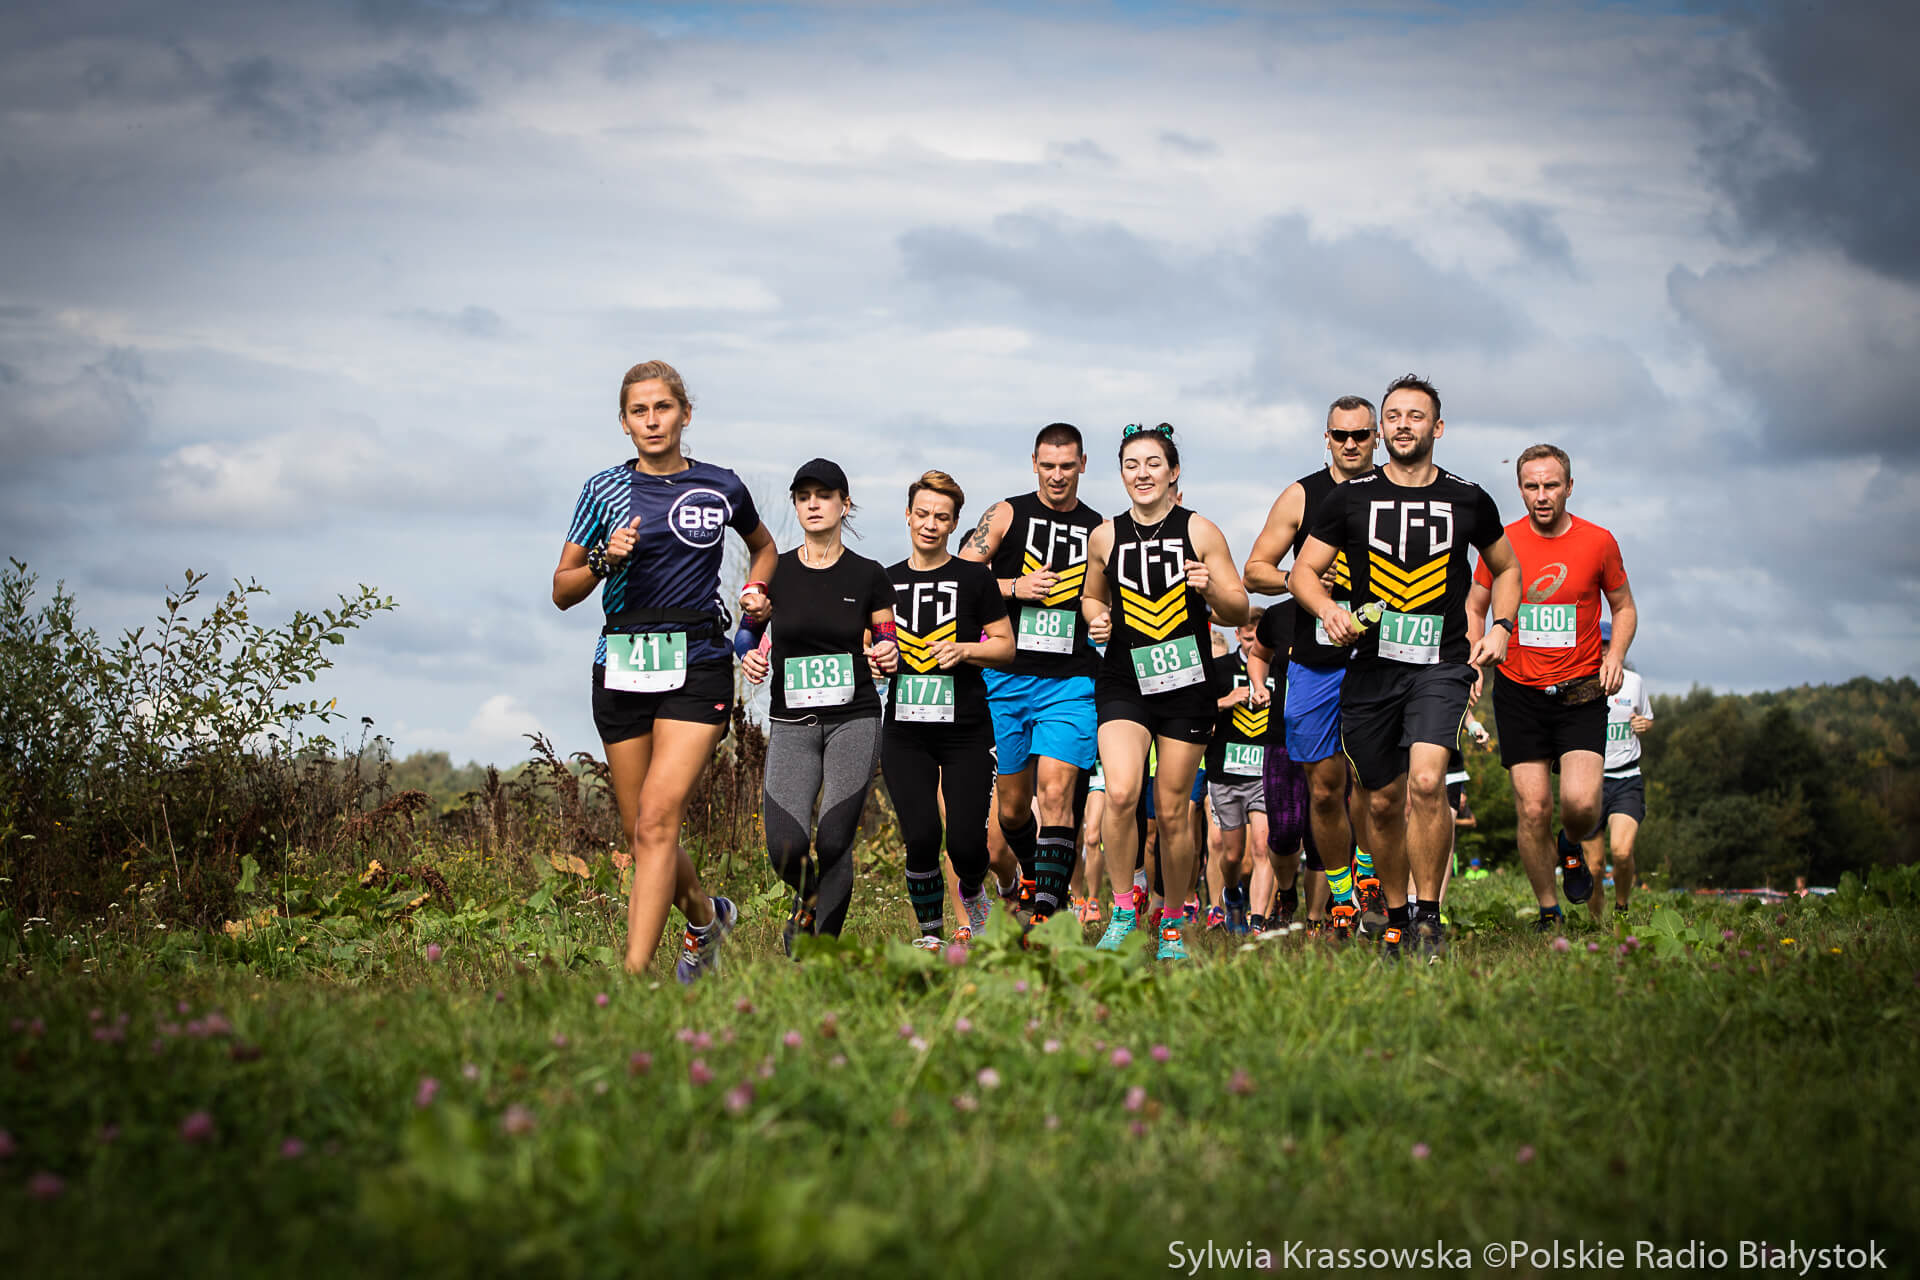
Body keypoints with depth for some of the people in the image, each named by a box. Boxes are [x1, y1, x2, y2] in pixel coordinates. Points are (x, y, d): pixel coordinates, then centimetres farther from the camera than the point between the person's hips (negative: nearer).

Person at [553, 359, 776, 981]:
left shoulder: (721, 487, 6)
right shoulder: (605, 489, 5)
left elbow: (763, 545, 28)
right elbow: (563, 591, 7)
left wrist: (755, 591, 9)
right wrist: (605, 561, -12)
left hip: (697, 665, -2)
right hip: (622, 666, 2)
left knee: (657, 820, -17)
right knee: (641, 831, 7)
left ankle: (632, 977, -21)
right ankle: (705, 917, 37)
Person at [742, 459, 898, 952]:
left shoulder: (869, 576, 3)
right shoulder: (774, 573, 5)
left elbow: (888, 645, 11)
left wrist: (887, 657, -12)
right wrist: (751, 658, -9)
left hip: (854, 721, -1)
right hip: (791, 725, 1)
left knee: (834, 843, -11)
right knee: (786, 847, -13)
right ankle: (808, 897, 23)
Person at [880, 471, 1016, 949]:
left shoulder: (975, 579, 2)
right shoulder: (886, 581, 10)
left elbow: (1005, 645, 4)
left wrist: (964, 650, -11)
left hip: (966, 730, -2)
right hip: (905, 732, 2)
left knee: (966, 842, -8)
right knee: (920, 836, -13)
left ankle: (971, 894, 26)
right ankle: (929, 930, 7)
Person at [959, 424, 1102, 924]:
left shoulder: (1100, 530, 9)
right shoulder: (1006, 516, 5)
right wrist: (1015, 587, -11)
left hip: (1071, 683, -1)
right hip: (1007, 677, 1)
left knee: (1056, 792, -16)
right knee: (1012, 802, 9)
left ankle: (1046, 910, -19)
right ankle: (1032, 871, 38)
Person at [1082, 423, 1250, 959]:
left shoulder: (1200, 532, 0)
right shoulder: (1105, 537, 6)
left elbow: (1238, 611, 3)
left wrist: (1211, 588, -18)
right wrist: (1097, 619, 0)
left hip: (1186, 688, -1)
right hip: (1123, 684, 1)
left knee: (1172, 812, 3)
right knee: (1120, 794, -21)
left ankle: (1173, 924, 21)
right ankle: (1122, 913, -6)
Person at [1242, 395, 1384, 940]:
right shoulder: (1301, 496, 5)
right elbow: (1254, 571, 6)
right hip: (1314, 663, 1)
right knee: (1324, 787, 5)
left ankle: (1369, 875, 4)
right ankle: (1341, 898, 20)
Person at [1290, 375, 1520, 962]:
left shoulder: (1469, 500, 7)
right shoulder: (1349, 498, 5)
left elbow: (1506, 567, 22)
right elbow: (1303, 570, 9)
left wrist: (1501, 627, 6)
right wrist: (1328, 610, -11)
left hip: (1442, 666, -1)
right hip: (1371, 667, 2)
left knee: (1426, 781, -22)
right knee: (1384, 800, 7)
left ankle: (1429, 916, -10)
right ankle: (1396, 916, 26)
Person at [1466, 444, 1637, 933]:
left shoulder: (1598, 542, -2)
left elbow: (1623, 606, 12)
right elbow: (1475, 608, 12)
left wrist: (1615, 655, -6)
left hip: (1581, 691, -1)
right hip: (1519, 691, 1)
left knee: (1580, 801, -16)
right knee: (1532, 809, -4)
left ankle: (1574, 849, 19)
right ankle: (1549, 912, 13)